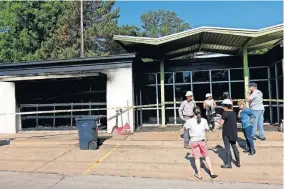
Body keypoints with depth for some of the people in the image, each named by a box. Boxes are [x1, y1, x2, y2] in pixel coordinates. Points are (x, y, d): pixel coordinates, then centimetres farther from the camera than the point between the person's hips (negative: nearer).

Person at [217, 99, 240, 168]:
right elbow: (233, 121, 12)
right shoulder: (234, 113, 6)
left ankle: (228, 163, 8)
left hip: (227, 133, -7)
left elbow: (221, 123, -13)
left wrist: (217, 121, 7)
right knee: (234, 147, 17)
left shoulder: (225, 113, -15)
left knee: (227, 148, 2)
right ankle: (238, 162, 24)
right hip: (234, 132, 7)